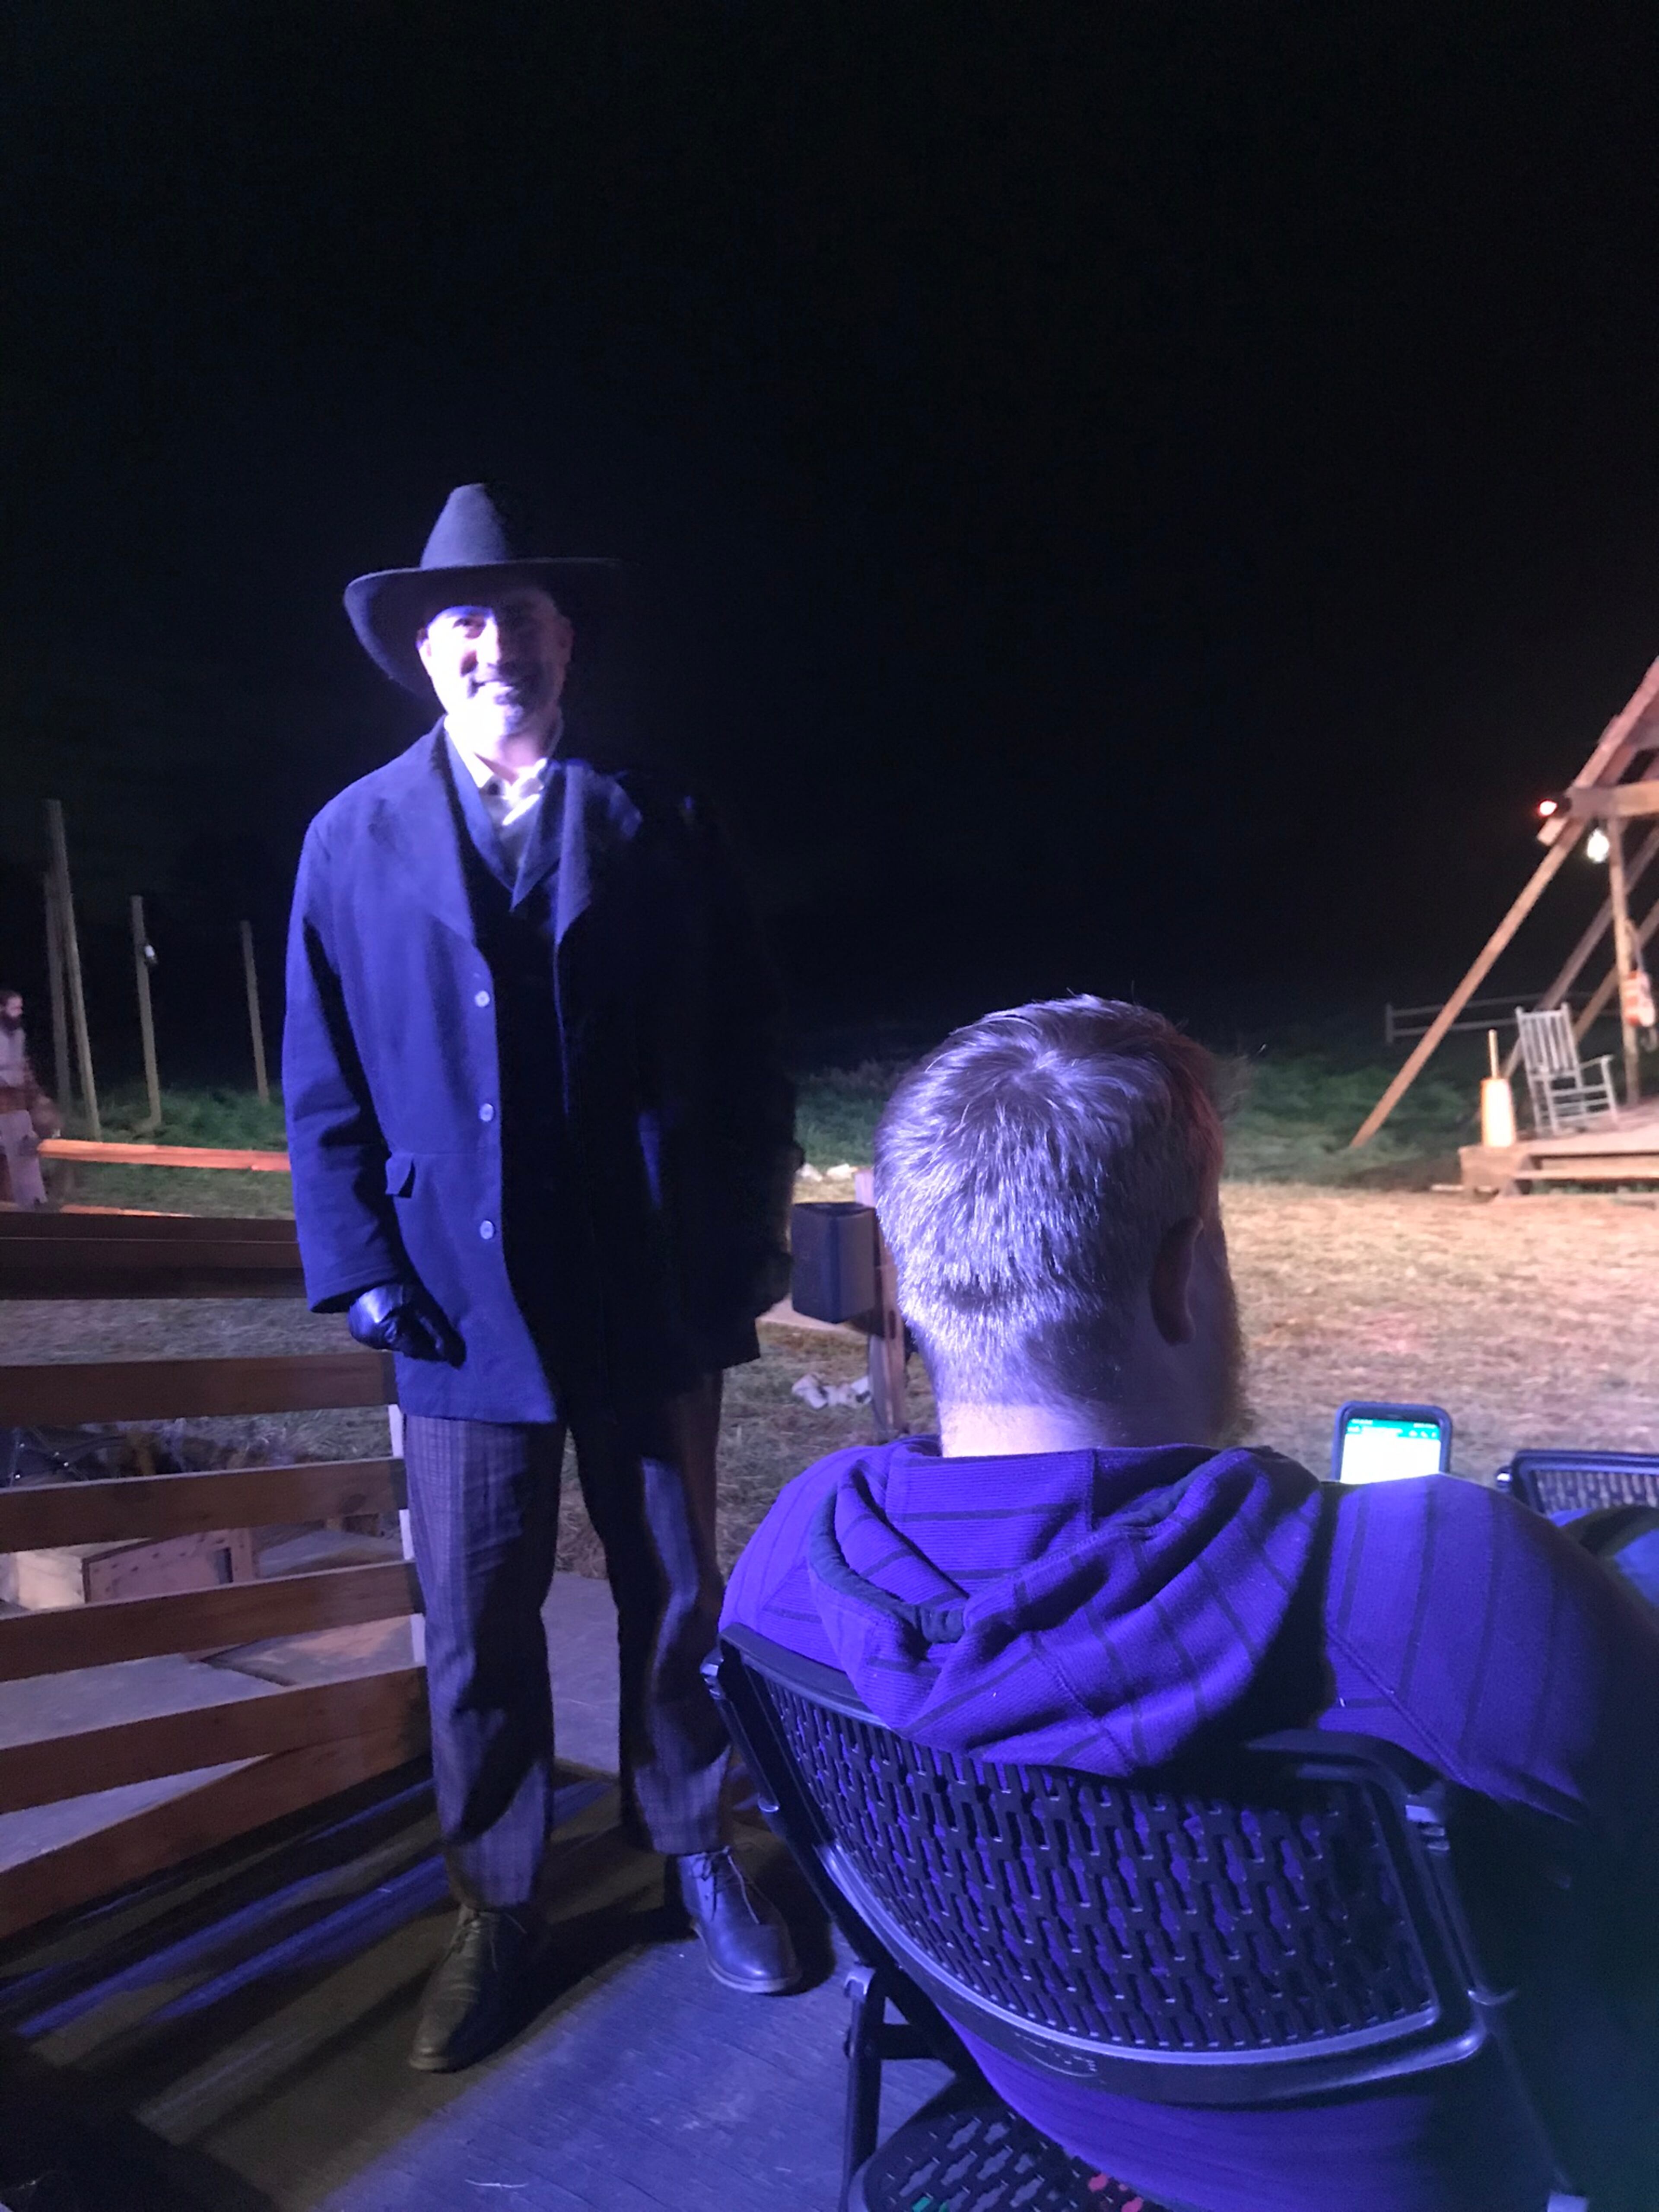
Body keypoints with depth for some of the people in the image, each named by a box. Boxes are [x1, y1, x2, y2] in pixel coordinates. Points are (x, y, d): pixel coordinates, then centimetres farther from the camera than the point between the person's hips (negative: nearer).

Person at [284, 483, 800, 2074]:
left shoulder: (658, 832, 2)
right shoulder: (355, 839, 3)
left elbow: (745, 1061, 1)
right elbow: (323, 1083, 3)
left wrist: (743, 1252, -4)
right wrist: (361, 1267, -5)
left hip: (653, 1298, 0)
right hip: (462, 1301, 0)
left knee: (675, 1596, 15)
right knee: (477, 1635, 11)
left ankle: (694, 1848, 38)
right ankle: (496, 1913, 33)